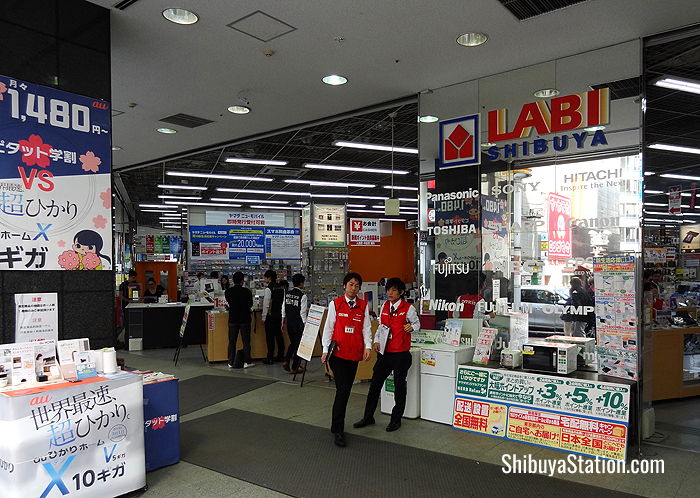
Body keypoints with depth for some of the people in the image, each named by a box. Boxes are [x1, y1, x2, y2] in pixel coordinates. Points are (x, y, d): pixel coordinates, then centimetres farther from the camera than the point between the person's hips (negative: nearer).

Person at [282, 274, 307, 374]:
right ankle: (294, 368, 13)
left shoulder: (287, 294, 4)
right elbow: (303, 313, -15)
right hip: (299, 324, -6)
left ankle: (286, 362, 10)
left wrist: (283, 322, 19)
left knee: (293, 343, 23)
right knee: (298, 344, 6)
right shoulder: (303, 296, -14)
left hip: (289, 323, 6)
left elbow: (283, 310, 9)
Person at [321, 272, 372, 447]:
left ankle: (338, 424, 27)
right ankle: (337, 431, -2)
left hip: (354, 354, 4)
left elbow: (366, 328, 4)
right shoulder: (335, 304, 0)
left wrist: (367, 347, -10)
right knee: (342, 390, -10)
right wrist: (325, 350, -3)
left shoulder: (363, 306, 7)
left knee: (346, 390, 11)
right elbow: (328, 327, 1)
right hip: (338, 353, -3)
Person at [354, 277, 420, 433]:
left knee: (399, 386, 7)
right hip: (384, 352, 5)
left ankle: (396, 419, 23)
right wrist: (376, 341, 2)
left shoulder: (408, 308, -8)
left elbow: (417, 324, 4)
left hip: (401, 354, -5)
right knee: (375, 384, 9)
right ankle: (368, 417, 23)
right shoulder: (385, 306, 7)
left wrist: (412, 327, -18)